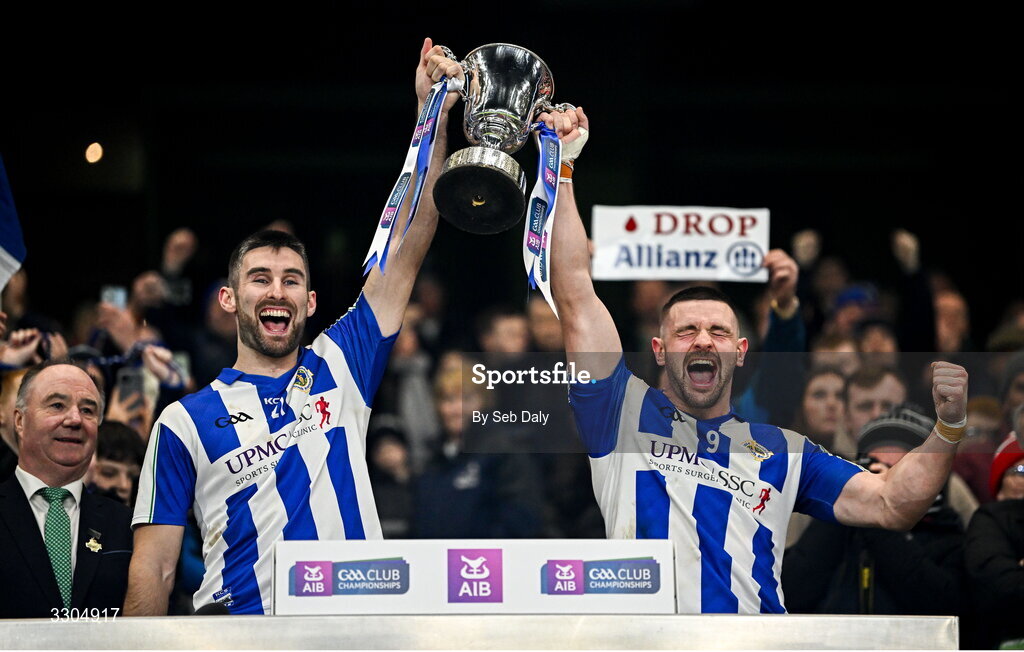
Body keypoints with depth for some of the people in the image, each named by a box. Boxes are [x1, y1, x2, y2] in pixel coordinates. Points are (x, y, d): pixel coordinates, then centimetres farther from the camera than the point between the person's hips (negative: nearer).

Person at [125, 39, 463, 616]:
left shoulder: (340, 367, 15)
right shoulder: (186, 422, 10)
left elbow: (409, 251, 10)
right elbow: (154, 569, 7)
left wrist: (433, 115, 4)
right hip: (241, 632, 0)